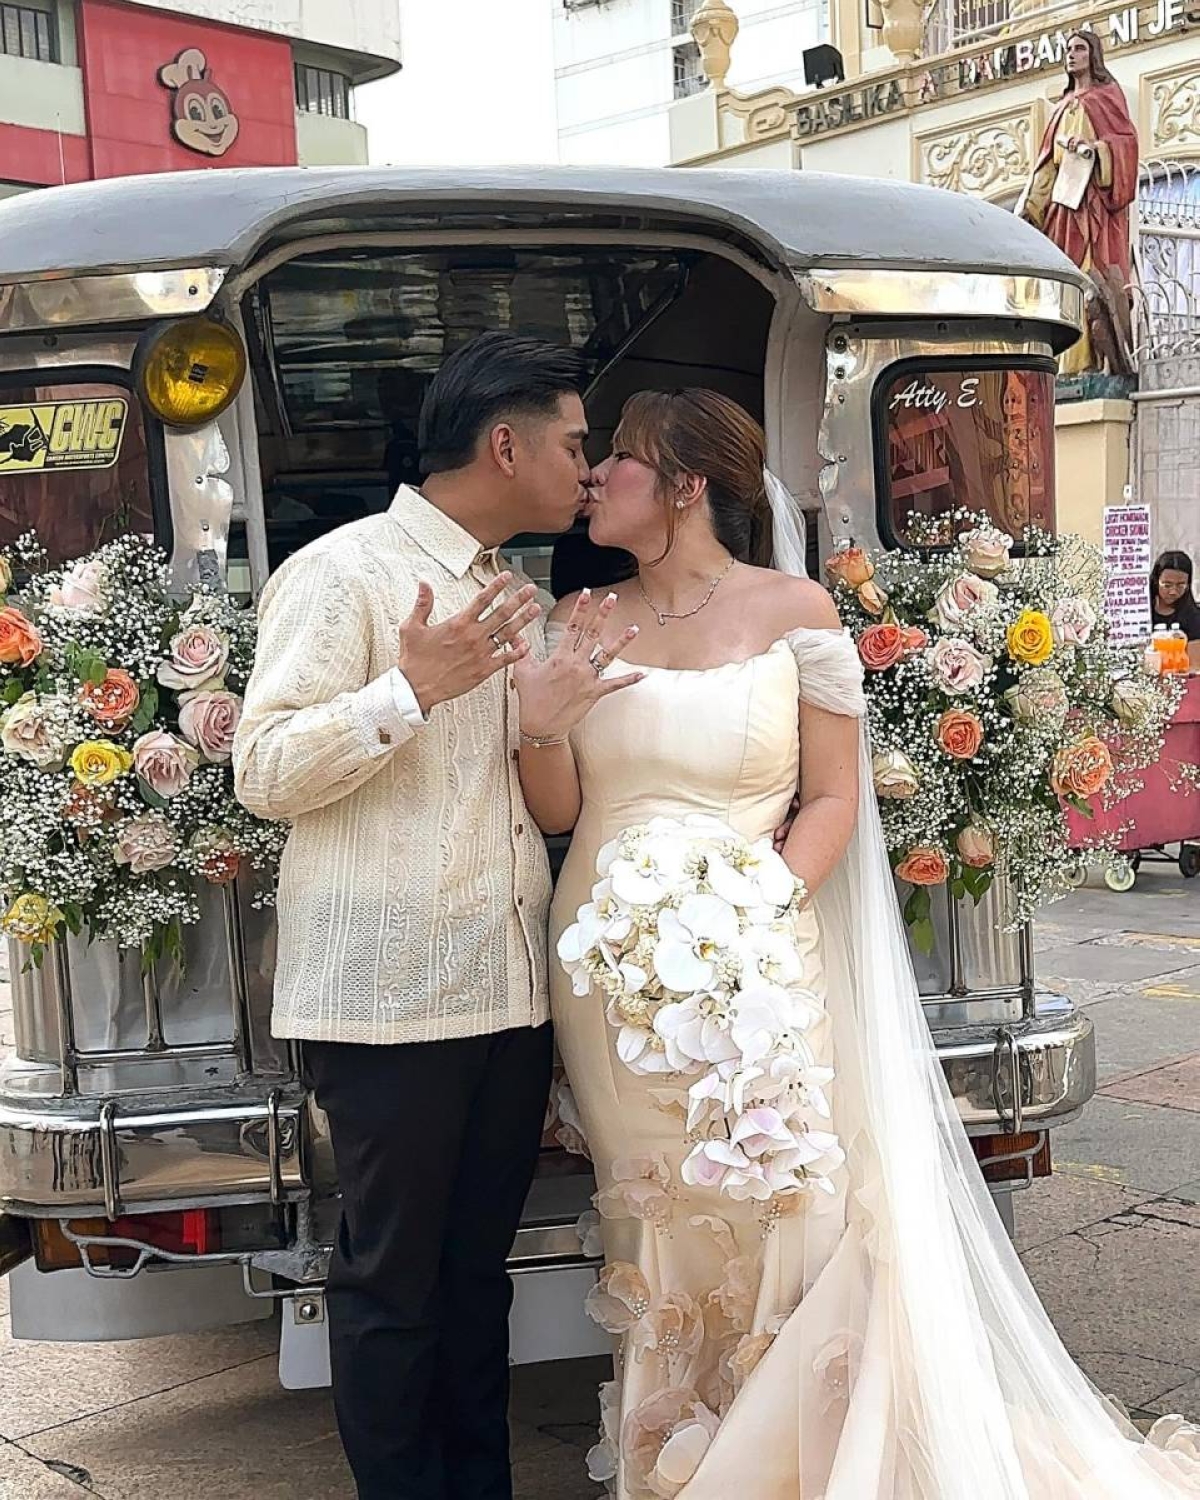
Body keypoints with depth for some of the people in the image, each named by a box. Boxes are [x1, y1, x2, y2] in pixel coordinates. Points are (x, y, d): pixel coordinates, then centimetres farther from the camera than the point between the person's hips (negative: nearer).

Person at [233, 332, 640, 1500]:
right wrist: (410, 690, -22)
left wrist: (568, 710, 7)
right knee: (393, 1280, 4)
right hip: (393, 996, -7)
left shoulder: (520, 602, 18)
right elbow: (265, 772, -12)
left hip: (511, 991, 7)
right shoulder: (343, 574, -6)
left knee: (478, 1265, 15)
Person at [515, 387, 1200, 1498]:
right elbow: (559, 810, 7)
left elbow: (834, 797, -2)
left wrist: (762, 912, -16)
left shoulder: (793, 611, -3)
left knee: (771, 1211, 0)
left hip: (753, 971, -3)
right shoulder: (585, 626, 7)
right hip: (612, 974, 3)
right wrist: (540, 725, -13)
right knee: (656, 1222, 10)